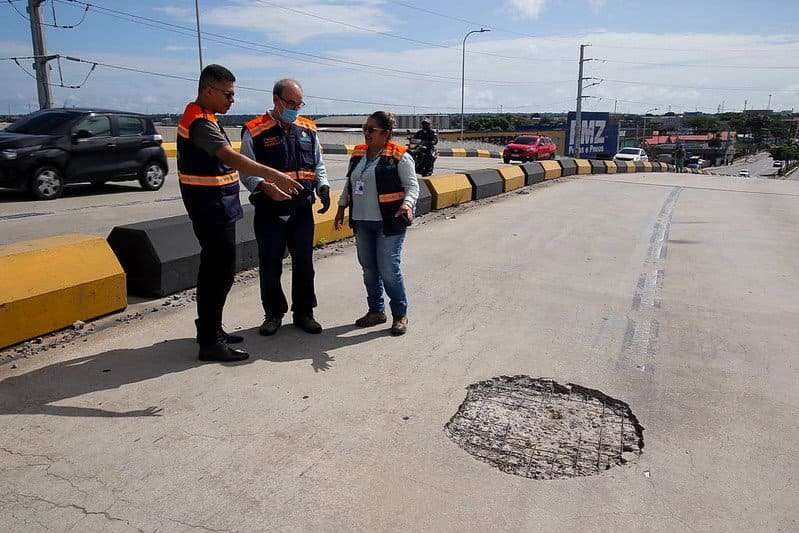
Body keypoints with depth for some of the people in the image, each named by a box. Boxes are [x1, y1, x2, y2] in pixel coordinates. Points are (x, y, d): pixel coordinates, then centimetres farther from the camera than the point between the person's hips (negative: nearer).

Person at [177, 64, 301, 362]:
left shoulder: (203, 118, 16)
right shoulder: (200, 122, -17)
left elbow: (225, 163, 16)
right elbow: (232, 158, -31)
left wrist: (265, 185, 11)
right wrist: (275, 176, -37)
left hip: (215, 207, 11)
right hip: (212, 207, -11)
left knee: (214, 268, 17)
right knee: (220, 271, -7)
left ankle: (210, 329, 29)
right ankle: (210, 343, -1)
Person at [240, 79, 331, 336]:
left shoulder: (308, 129, 10)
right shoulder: (255, 131, -4)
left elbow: (318, 164, 17)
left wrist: (323, 186, -1)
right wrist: (262, 186, -24)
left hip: (302, 209, 3)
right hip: (269, 211, -3)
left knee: (304, 264, 9)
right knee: (270, 266, 6)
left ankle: (304, 313, 23)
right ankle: (273, 314, 23)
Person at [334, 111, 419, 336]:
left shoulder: (399, 156, -7)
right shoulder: (358, 154, 13)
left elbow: (412, 185, -8)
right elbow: (349, 184, 21)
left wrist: (407, 204, -26)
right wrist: (341, 207, 17)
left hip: (389, 223, -6)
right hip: (362, 222, 7)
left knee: (389, 270, -6)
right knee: (368, 268, 11)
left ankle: (400, 314, 11)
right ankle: (376, 311, 26)